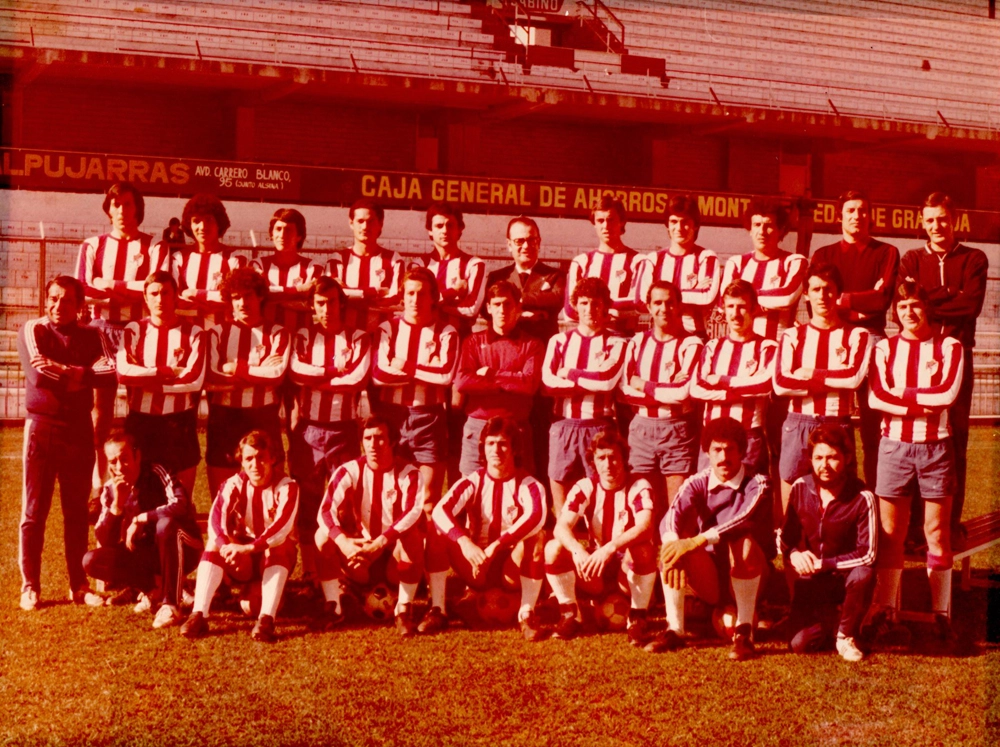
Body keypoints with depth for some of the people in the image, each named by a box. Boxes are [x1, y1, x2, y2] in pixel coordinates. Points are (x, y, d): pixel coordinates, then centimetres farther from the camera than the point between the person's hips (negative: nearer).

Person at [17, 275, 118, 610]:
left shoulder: (93, 337, 7)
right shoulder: (32, 330, 0)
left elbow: (111, 375, -10)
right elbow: (37, 374, -16)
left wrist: (66, 372, -19)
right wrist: (84, 375, -11)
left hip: (79, 429, 2)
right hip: (41, 427, -2)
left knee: (77, 511, 7)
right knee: (34, 510, 1)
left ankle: (79, 585, 13)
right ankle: (30, 586, 7)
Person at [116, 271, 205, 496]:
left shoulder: (193, 333, 2)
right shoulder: (134, 330, 5)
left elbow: (195, 380, -12)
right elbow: (123, 372, -11)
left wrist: (145, 379, -9)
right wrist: (169, 371, -11)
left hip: (180, 423, -1)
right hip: (140, 421, 1)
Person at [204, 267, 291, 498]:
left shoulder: (277, 333, 6)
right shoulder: (218, 332, 8)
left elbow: (276, 374, -10)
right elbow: (210, 379, -5)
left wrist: (235, 368, -4)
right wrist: (259, 371, -6)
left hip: (263, 418, -1)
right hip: (223, 419, 1)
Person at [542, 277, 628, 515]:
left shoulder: (616, 343, 5)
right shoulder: (560, 341, 11)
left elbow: (608, 379, -12)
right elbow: (548, 382, -4)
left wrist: (569, 374, -2)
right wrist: (593, 382, -8)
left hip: (600, 426, -2)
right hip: (564, 424, 2)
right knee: (559, 482, 3)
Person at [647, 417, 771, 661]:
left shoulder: (757, 484, -9)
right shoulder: (697, 483, 0)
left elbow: (743, 519, -31)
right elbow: (670, 519, -20)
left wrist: (699, 540, -42)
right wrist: (672, 544, -43)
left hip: (748, 575, -3)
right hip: (709, 578, 3)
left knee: (743, 542, -34)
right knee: (673, 543, -22)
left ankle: (744, 632, -22)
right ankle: (674, 630, -16)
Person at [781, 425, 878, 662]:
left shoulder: (862, 498, -18)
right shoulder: (800, 488, -5)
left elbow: (867, 554, -21)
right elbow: (786, 537, 5)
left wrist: (822, 563, -24)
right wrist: (794, 554, -18)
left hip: (845, 576, -2)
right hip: (811, 580, 2)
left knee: (863, 575, -38)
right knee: (800, 643, -19)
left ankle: (846, 635, -10)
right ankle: (828, 621, 18)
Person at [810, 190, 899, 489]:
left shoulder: (886, 253, 13)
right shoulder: (824, 255, 15)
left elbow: (884, 297, -3)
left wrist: (842, 299, -3)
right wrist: (859, 307, -8)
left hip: (871, 340, -1)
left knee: (872, 424, -3)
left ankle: (874, 495, -1)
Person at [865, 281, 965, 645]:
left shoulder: (949, 347, 3)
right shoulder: (885, 349, 7)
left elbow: (948, 392, -13)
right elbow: (876, 397, -7)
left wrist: (901, 392, -9)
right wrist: (924, 404, -12)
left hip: (936, 446, -1)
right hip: (895, 445, 1)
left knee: (937, 532, 3)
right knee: (890, 533, 3)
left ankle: (942, 613, 9)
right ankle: (886, 611, 9)